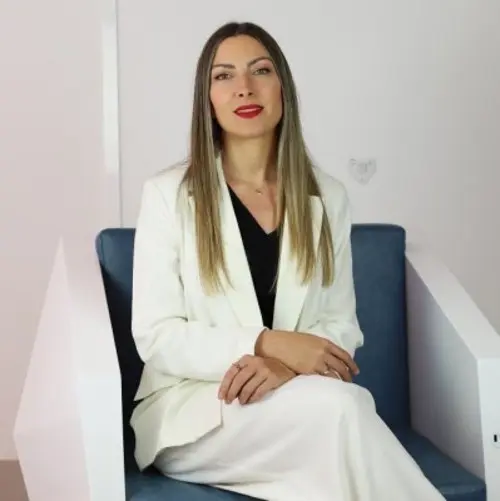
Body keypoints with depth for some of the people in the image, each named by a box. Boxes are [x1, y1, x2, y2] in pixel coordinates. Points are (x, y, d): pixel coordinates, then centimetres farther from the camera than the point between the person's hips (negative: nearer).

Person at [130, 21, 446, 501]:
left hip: (294, 400, 3)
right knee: (338, 404, -31)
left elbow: (341, 325, 6)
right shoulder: (167, 193, -3)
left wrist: (286, 364, -17)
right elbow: (155, 337, -7)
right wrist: (268, 343, -20)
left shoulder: (327, 196, 7)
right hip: (191, 409, -2)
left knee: (345, 404, -33)